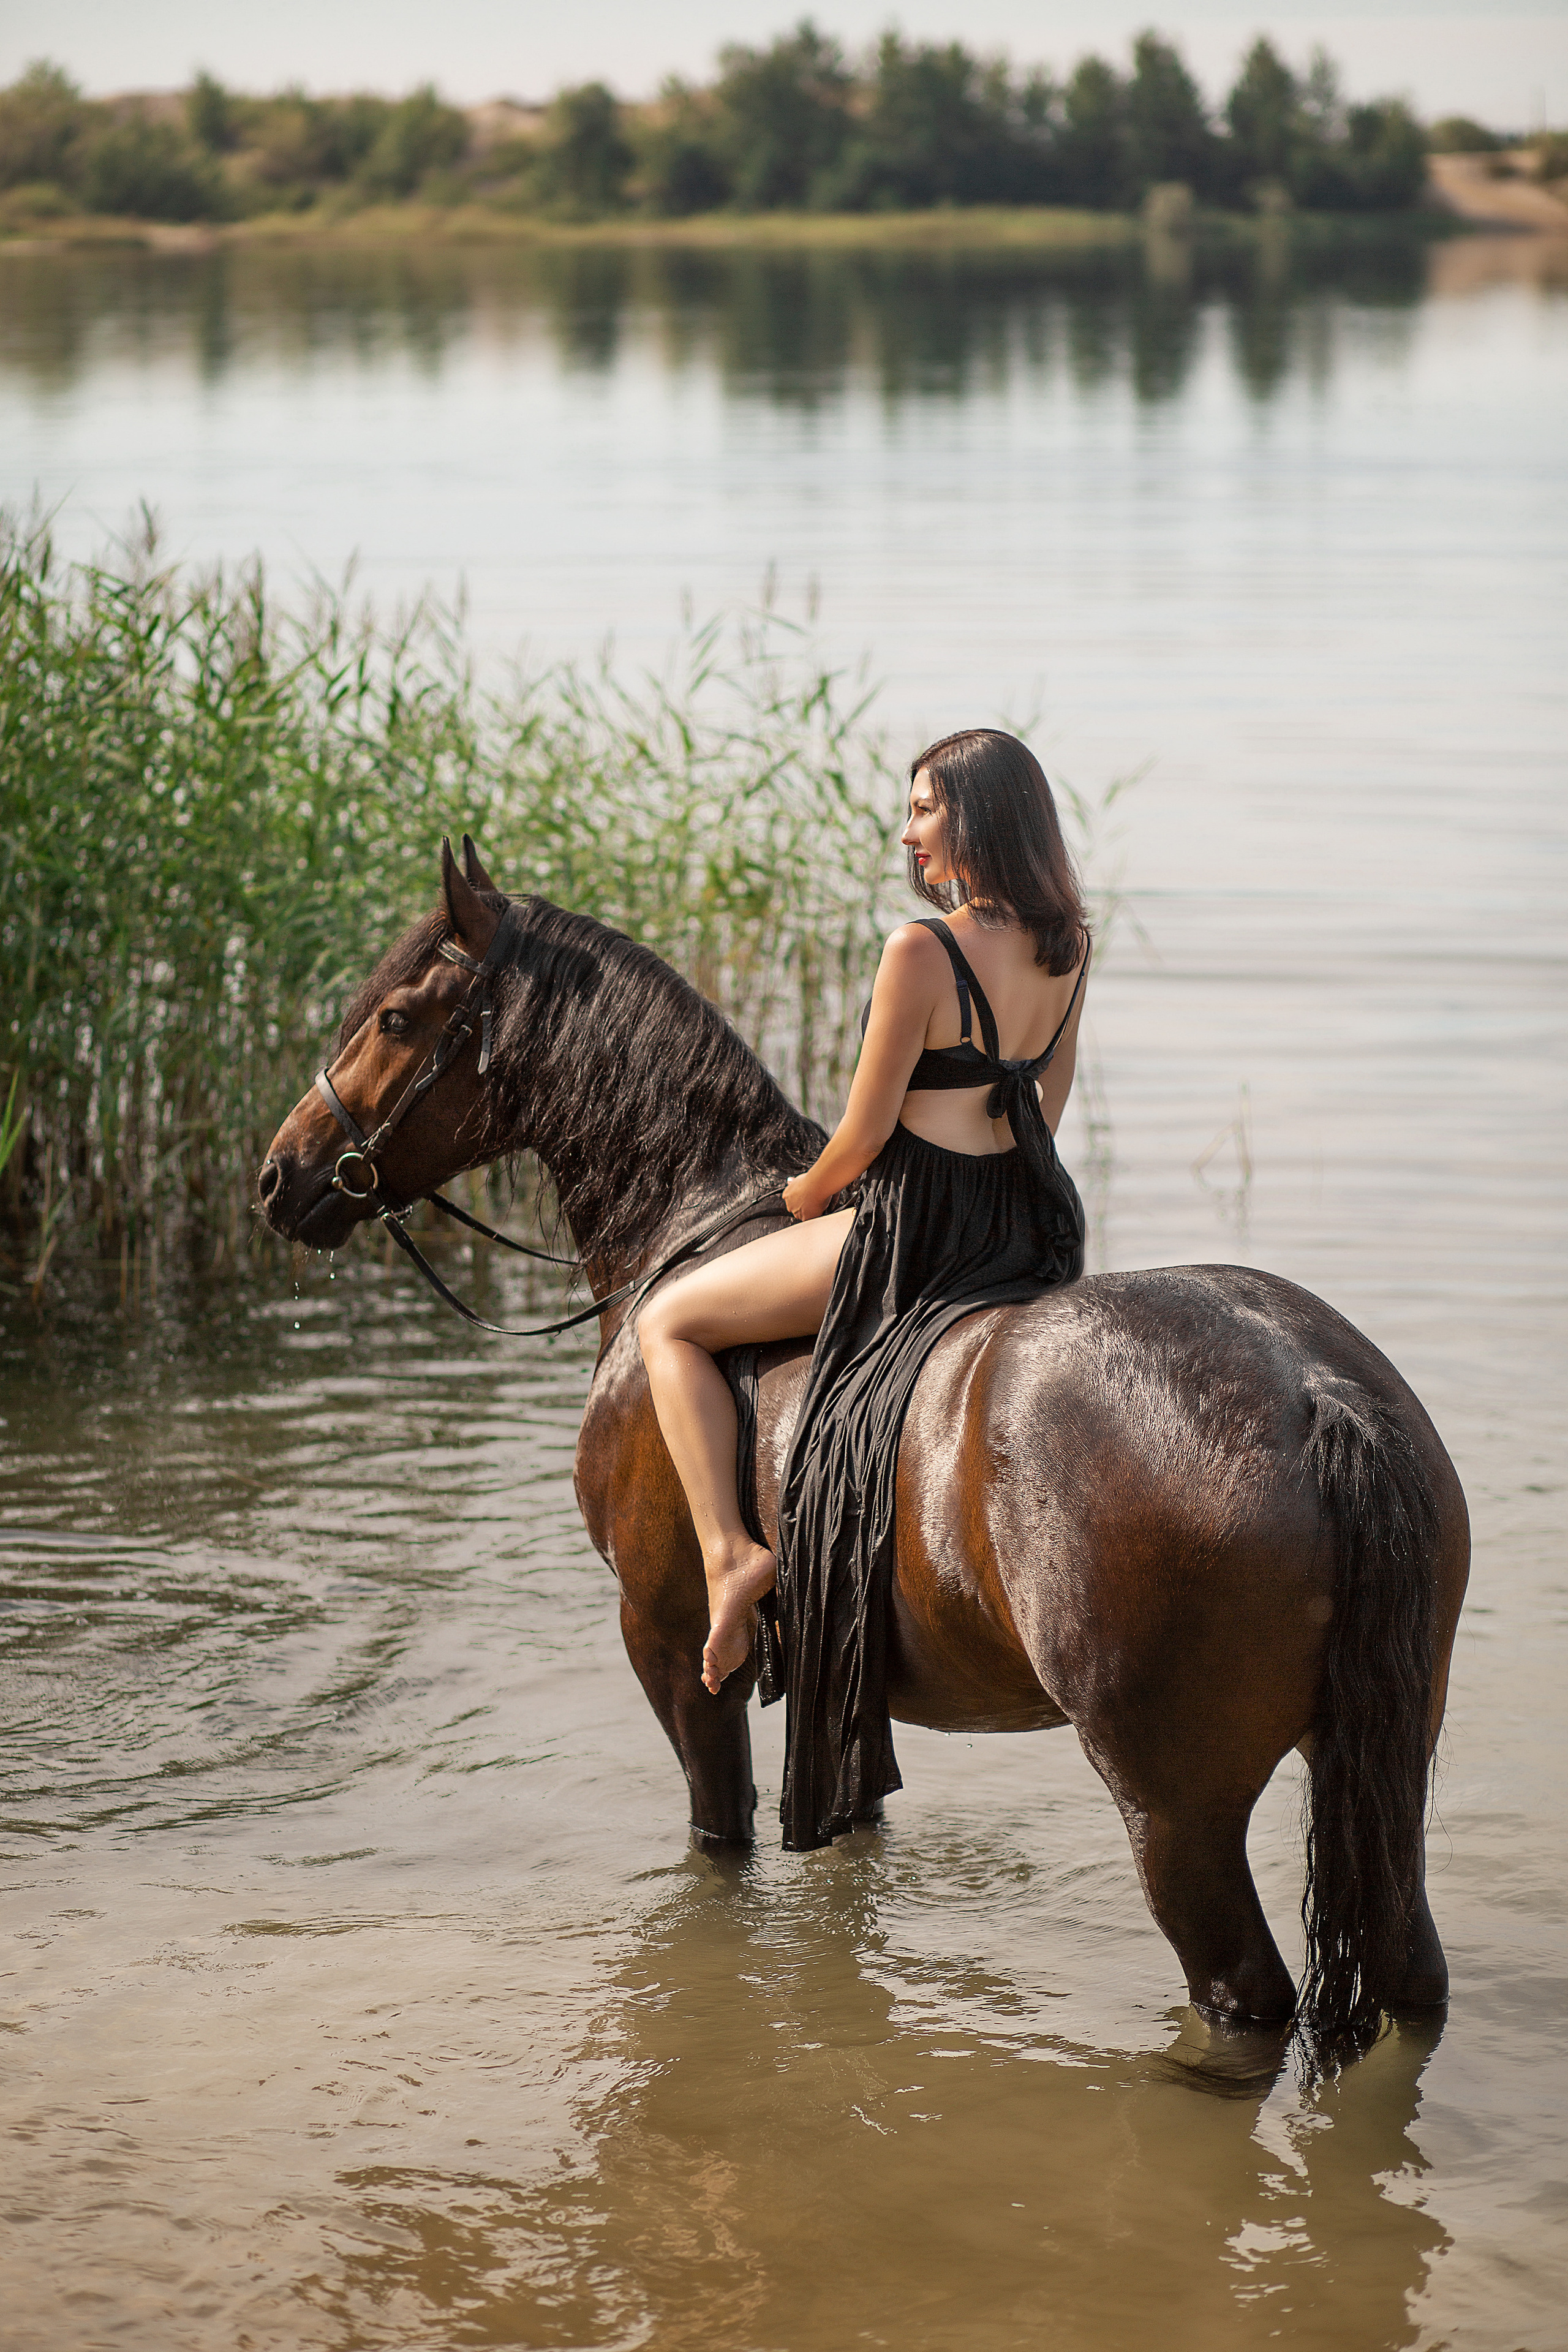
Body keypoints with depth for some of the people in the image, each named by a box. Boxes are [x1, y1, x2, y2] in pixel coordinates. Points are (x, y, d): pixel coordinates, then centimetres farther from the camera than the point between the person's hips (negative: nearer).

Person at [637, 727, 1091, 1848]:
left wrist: (802, 1198, 5)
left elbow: (864, 1135, -14)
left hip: (920, 1228, -8)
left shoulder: (923, 950, -19)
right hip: (1036, 1225, 8)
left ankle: (729, 1549, -5)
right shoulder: (1070, 947, 4)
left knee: (670, 1322, 8)